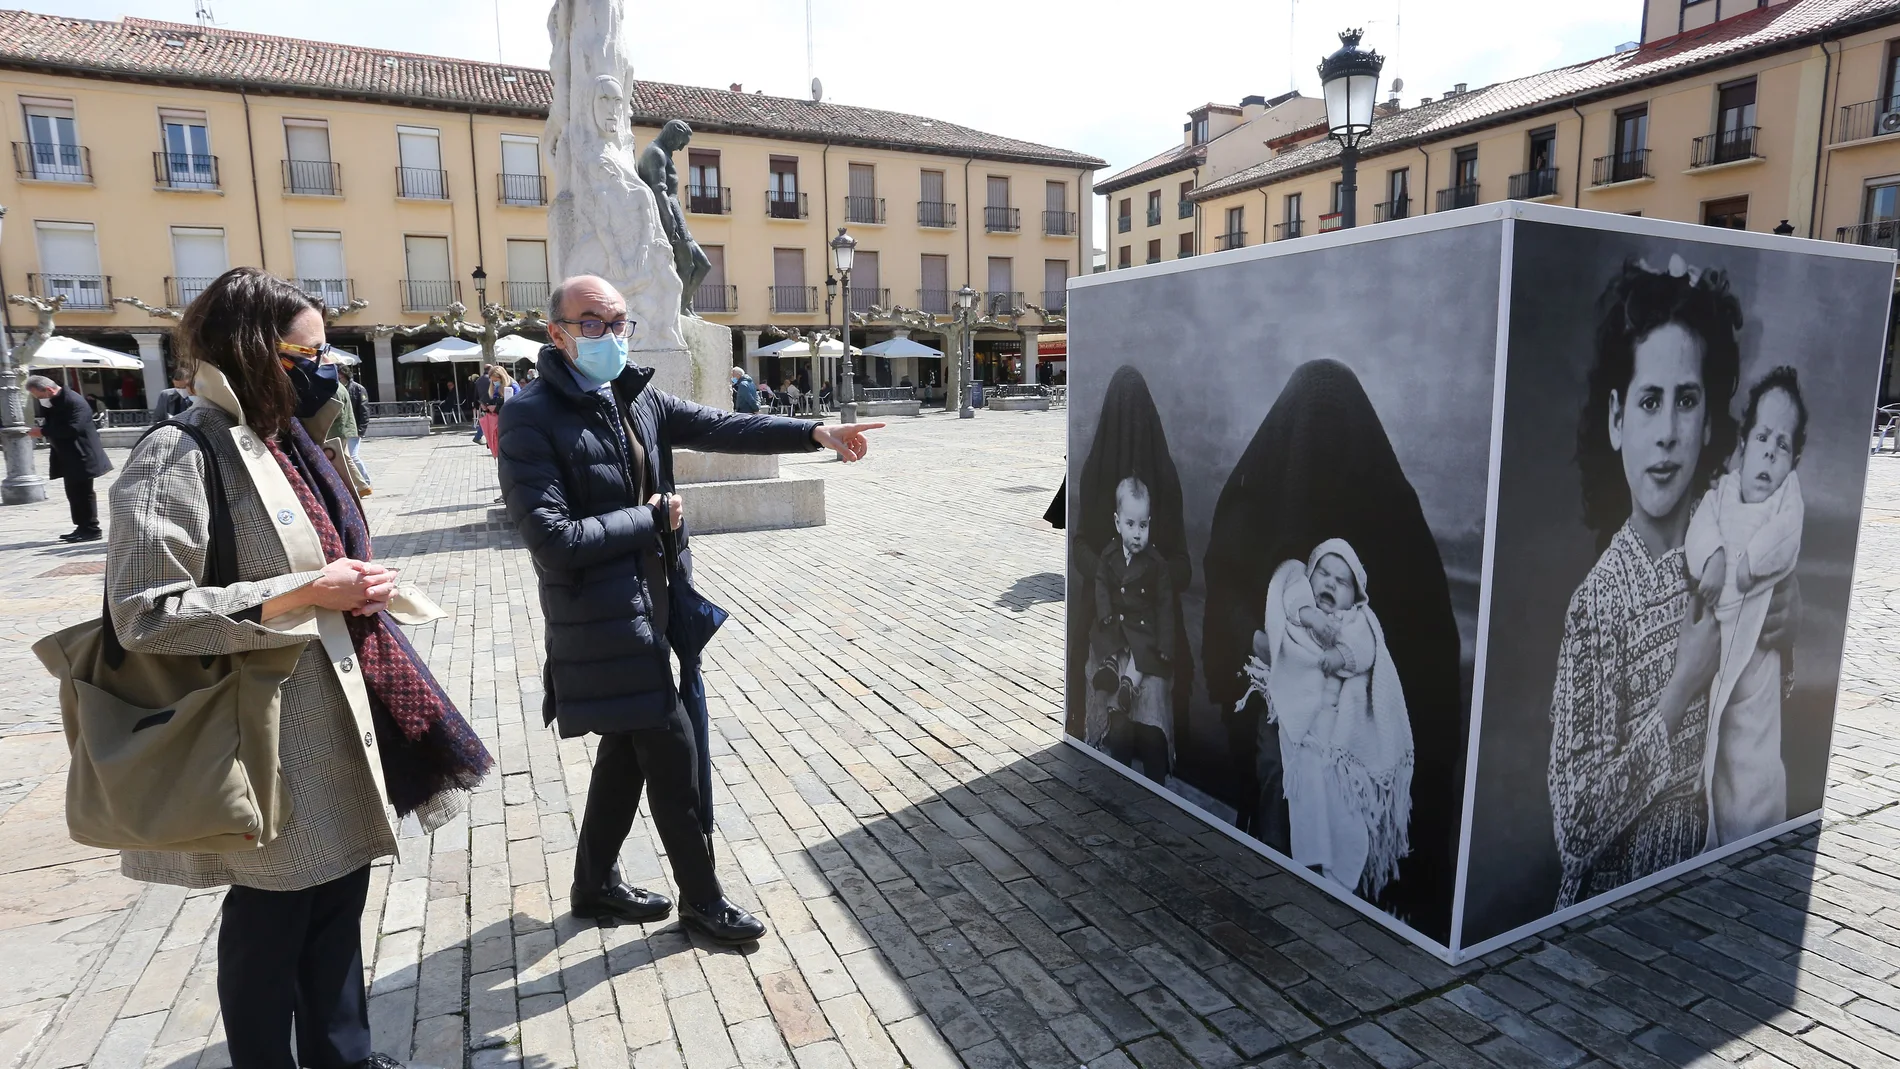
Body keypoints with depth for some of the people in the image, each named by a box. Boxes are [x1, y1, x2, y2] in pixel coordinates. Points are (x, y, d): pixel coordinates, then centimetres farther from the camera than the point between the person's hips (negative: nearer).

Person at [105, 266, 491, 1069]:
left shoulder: (287, 443, 10)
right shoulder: (181, 456, -16)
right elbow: (146, 615, -21)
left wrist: (352, 590, 5)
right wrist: (307, 593, -22)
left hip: (333, 712, 8)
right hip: (269, 733, -8)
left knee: (338, 893, 18)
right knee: (270, 917, 9)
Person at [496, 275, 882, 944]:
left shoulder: (637, 398, 6)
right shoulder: (531, 418, -15)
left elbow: (722, 428, 0)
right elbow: (551, 540, -22)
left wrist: (815, 433, -10)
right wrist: (650, 517, -14)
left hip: (647, 608, 8)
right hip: (602, 623, -8)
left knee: (628, 748, 19)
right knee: (675, 753, -1)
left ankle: (595, 886, 39)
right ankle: (701, 899, 20)